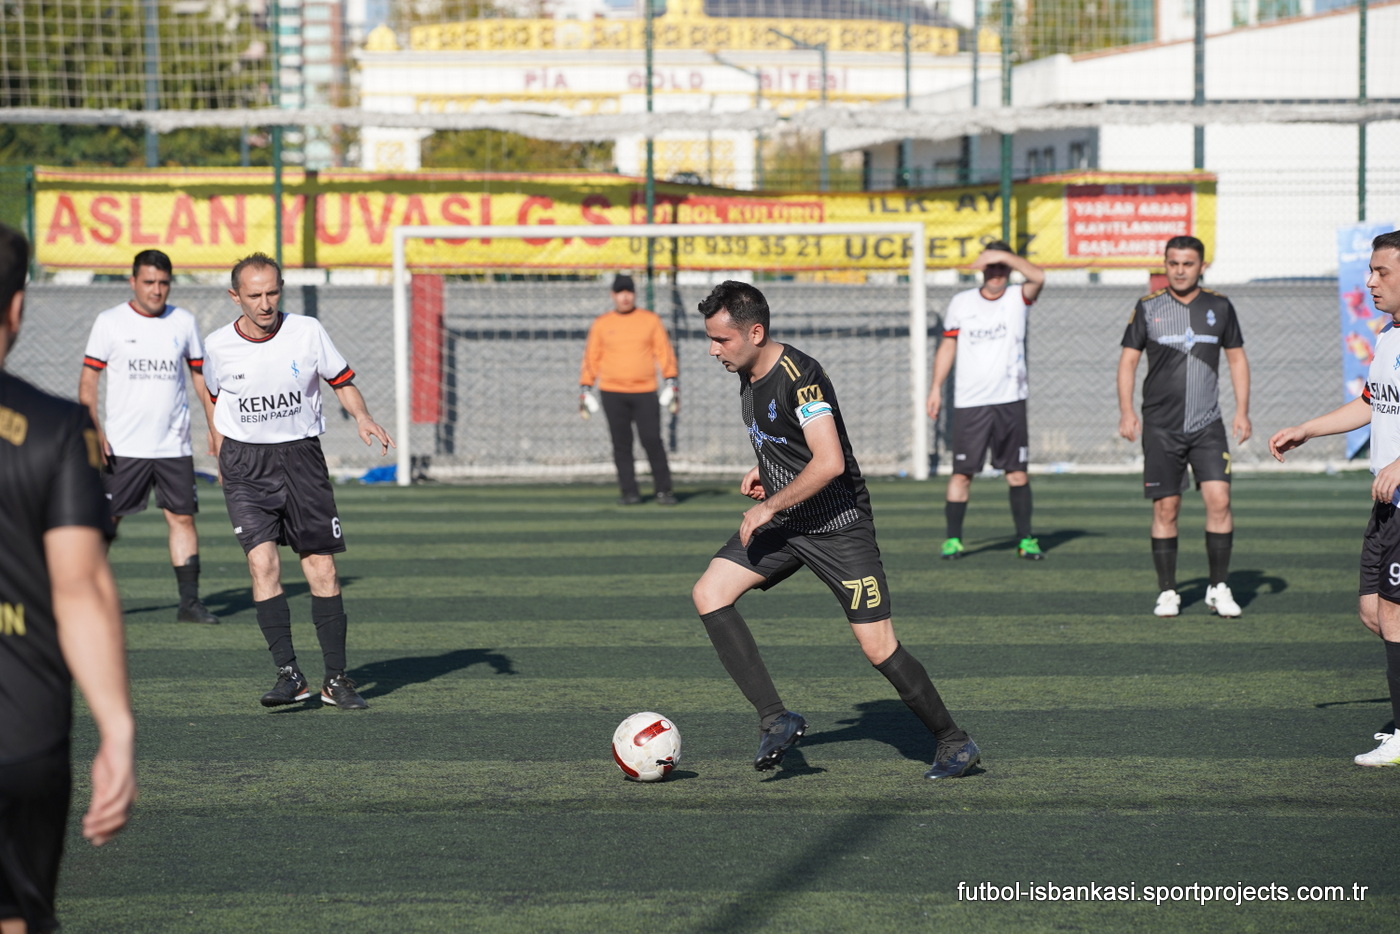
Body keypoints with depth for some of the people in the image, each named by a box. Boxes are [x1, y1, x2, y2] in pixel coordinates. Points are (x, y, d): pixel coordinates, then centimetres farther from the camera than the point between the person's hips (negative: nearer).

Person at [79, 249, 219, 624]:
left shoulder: (184, 322, 7)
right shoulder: (109, 323, -1)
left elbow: (201, 375, 17)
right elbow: (87, 381, -1)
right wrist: (94, 430, -11)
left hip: (174, 446, 2)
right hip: (122, 448, -2)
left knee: (182, 517, -1)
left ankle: (189, 601, 1)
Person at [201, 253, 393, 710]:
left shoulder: (307, 332, -5)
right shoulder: (218, 347, -4)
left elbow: (342, 380, 6)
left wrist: (363, 418, -11)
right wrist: (221, 450, 14)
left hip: (301, 456, 1)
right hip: (246, 462, -1)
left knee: (322, 569, 0)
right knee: (262, 561, -17)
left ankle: (336, 679, 9)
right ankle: (288, 674, -14)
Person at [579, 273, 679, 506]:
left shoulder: (650, 320, 7)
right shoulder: (601, 324, 8)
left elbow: (664, 352, 3)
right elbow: (591, 358, 9)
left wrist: (671, 382, -6)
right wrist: (584, 389, 2)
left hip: (645, 393, -1)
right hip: (612, 393, 1)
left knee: (652, 441, -8)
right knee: (621, 444, -1)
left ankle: (663, 490, 0)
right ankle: (630, 493, 5)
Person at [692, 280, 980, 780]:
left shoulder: (799, 377, -23)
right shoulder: (749, 374, 6)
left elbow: (829, 462, -31)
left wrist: (769, 506, -22)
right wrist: (763, 470, 8)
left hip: (837, 527, -9)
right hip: (784, 523, 9)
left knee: (878, 647, -7)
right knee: (708, 593, -8)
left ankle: (955, 744, 12)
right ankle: (776, 719, -8)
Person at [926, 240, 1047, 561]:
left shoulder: (1017, 299, 3)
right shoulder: (961, 303, 7)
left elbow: (1038, 277, -18)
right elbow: (947, 346, 14)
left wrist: (1003, 256, -23)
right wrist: (936, 388, 8)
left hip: (1010, 401, 0)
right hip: (969, 403, 0)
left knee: (1017, 472, 2)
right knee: (962, 472, -2)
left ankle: (1025, 539, 9)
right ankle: (953, 539, 4)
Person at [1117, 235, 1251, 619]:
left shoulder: (1219, 307, 6)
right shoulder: (1148, 308, 2)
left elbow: (1237, 359, 13)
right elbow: (1128, 360, 5)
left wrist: (1242, 411, 4)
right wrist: (1126, 412, -5)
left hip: (1208, 425, 1)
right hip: (1161, 426, -1)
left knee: (1219, 500, -12)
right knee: (1165, 509, 0)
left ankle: (1219, 589, -1)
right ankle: (1167, 592, 10)